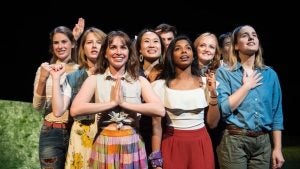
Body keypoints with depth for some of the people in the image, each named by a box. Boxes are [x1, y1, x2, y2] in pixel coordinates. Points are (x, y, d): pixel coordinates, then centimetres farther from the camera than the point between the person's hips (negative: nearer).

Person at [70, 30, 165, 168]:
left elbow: (160, 110, -12)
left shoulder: (140, 81, 2)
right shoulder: (94, 80, 0)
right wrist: (112, 103, -16)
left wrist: (123, 103, -15)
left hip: (132, 146, 1)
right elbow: (75, 110, -15)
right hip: (104, 145, 0)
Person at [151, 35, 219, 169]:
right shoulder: (161, 85, -3)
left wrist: (213, 93, -11)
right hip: (173, 145, -1)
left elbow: (212, 122, 2)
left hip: (201, 144, 2)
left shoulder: (205, 82, 2)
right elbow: (156, 124, -3)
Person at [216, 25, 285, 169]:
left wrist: (277, 148, 2)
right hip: (234, 141, -3)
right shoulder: (224, 73, -3)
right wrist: (247, 86, -10)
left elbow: (276, 113, 7)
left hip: (263, 142, 3)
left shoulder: (270, 74, 7)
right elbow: (223, 109, -16)